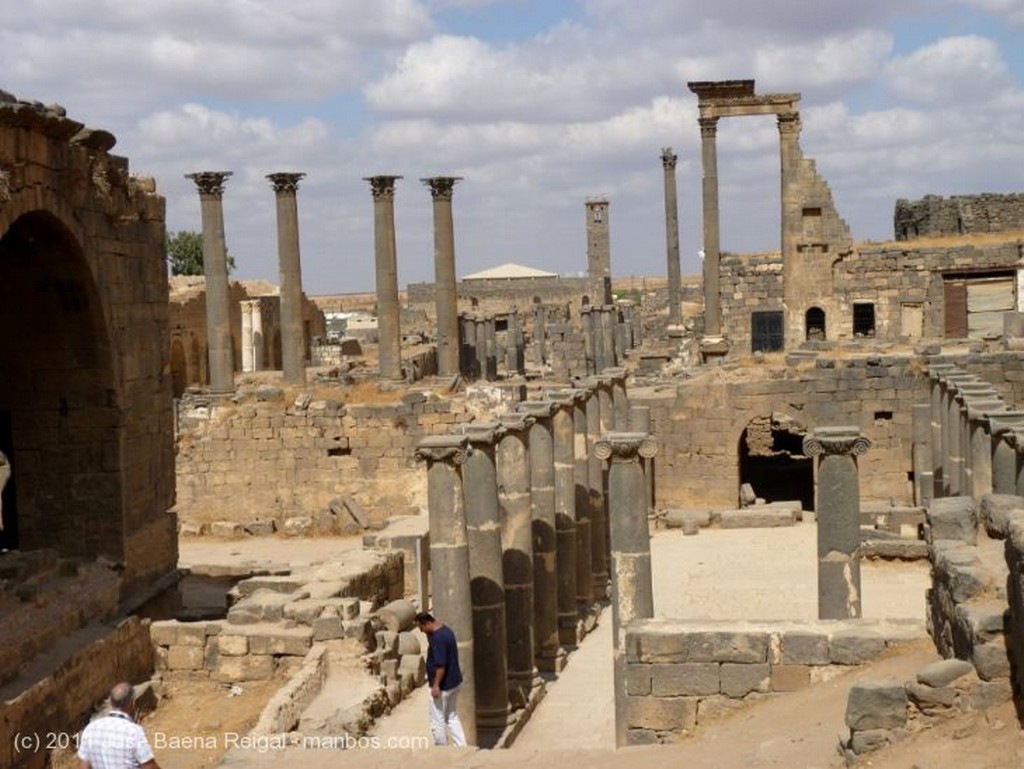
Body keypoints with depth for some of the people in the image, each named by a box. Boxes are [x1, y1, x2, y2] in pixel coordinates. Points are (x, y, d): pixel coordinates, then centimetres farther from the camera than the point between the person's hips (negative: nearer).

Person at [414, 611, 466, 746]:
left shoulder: (438, 638, -24)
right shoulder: (446, 630, 7)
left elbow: (441, 665, -26)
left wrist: (436, 685, -21)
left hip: (442, 685, -10)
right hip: (455, 682, 10)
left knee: (437, 722, 4)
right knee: (452, 717, 16)